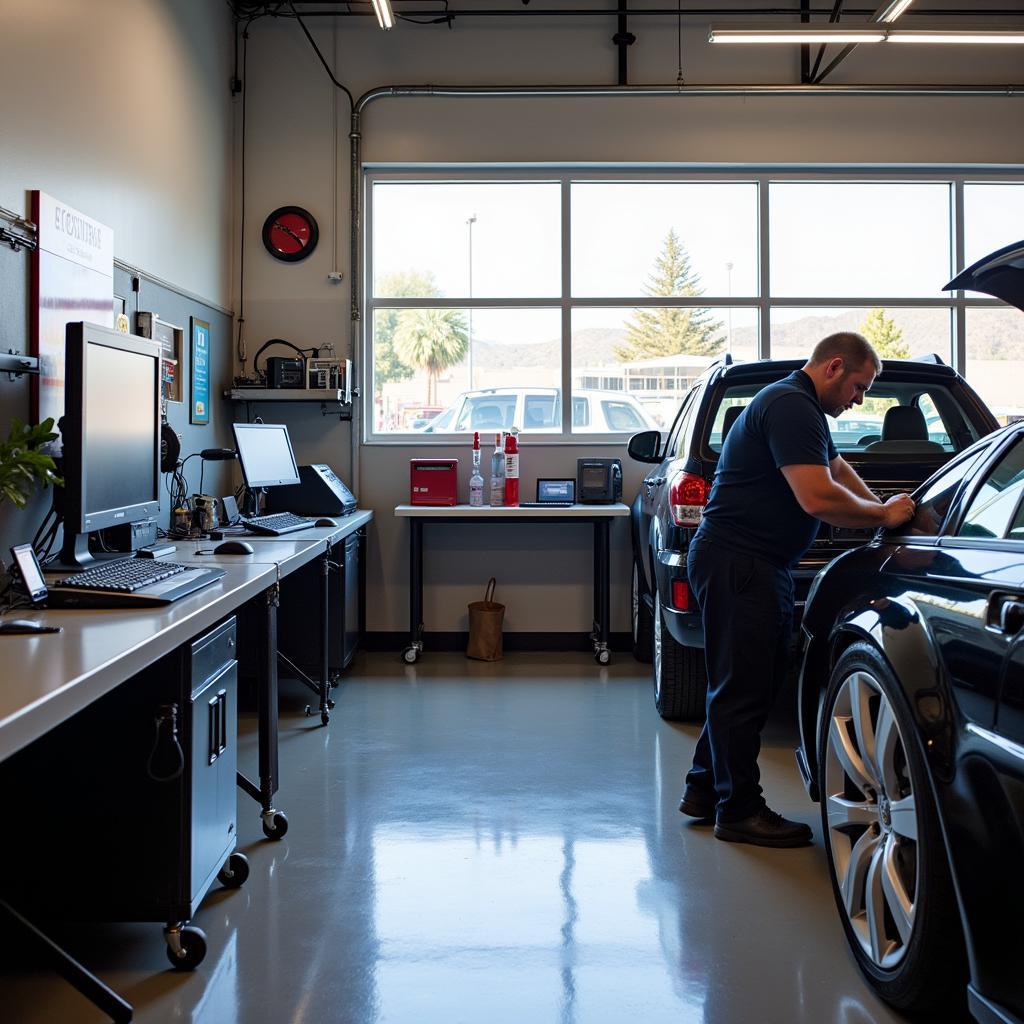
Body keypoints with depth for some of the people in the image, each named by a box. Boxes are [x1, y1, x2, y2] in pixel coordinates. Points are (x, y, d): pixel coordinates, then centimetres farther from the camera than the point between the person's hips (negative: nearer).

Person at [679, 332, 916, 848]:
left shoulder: (799, 408, 19)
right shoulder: (790, 407, -16)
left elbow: (837, 468, 32)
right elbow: (818, 497, -25)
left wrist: (882, 510, 20)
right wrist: (883, 514, -11)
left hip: (758, 564, 11)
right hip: (737, 562, -11)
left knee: (746, 683, 16)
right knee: (743, 687, -4)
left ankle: (705, 789, 26)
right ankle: (739, 810, 5)